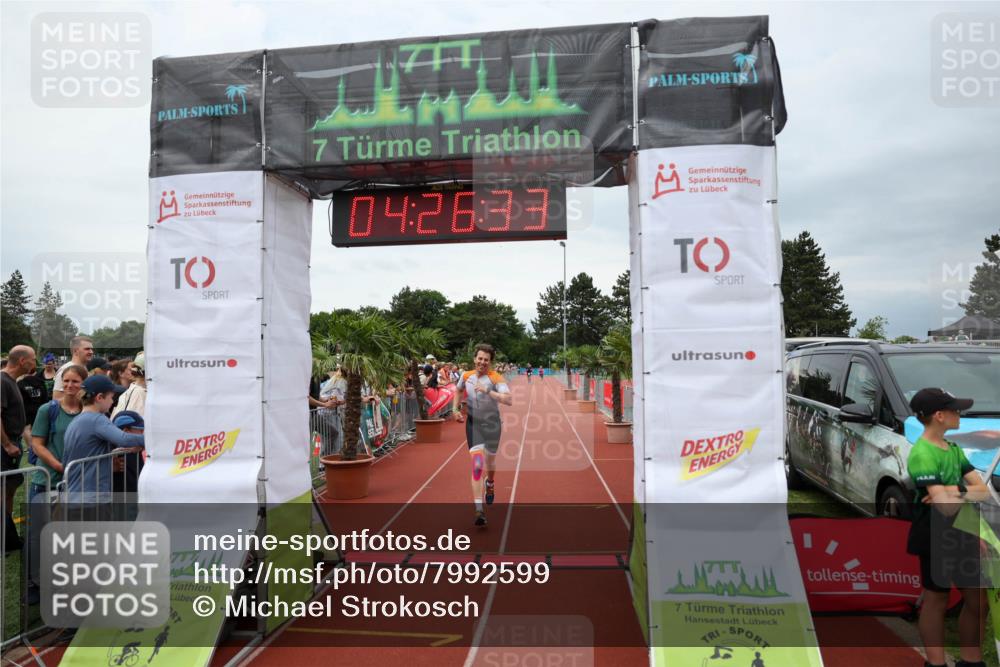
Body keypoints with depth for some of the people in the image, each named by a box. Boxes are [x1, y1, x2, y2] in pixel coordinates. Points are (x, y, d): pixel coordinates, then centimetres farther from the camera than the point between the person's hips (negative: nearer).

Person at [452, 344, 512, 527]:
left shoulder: (496, 378, -14)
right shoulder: (466, 376, -1)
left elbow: (509, 400, -29)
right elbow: (458, 390, 23)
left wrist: (488, 391, -35)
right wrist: (455, 409, 10)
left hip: (492, 424, -1)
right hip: (473, 424, 1)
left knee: (490, 462, 18)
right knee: (477, 465, -13)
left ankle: (490, 484, 55)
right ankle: (479, 510, -12)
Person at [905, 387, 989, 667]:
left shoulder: (954, 448, 7)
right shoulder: (922, 454, -21)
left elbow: (985, 491, 0)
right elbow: (947, 507, -28)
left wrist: (956, 491, -19)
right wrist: (969, 492, -11)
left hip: (962, 533, 8)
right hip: (935, 536, -8)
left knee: (977, 600, 15)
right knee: (936, 601, 7)